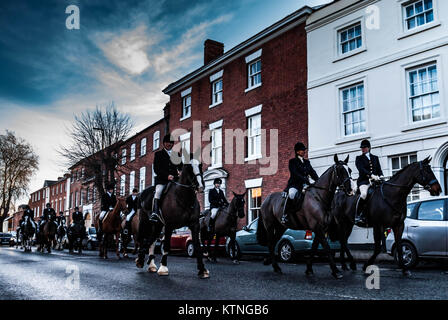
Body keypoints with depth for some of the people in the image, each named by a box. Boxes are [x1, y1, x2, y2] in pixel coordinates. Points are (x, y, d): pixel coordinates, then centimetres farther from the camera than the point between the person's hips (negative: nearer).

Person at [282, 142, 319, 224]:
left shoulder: (307, 162, 21)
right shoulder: (292, 161, 2)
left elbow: (312, 172, 13)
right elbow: (295, 174, -11)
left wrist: (318, 180, -6)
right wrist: (305, 180, -24)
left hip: (305, 185, 6)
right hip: (294, 185, -6)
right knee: (292, 194, -38)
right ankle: (285, 215, -27)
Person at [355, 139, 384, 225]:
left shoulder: (375, 158, 23)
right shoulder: (359, 158, 10)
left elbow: (379, 169, 16)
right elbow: (361, 169, -7)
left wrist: (381, 176, -7)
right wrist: (371, 175, -21)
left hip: (375, 181, 5)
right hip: (364, 181, -5)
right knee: (364, 194, -33)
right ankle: (358, 215, -27)